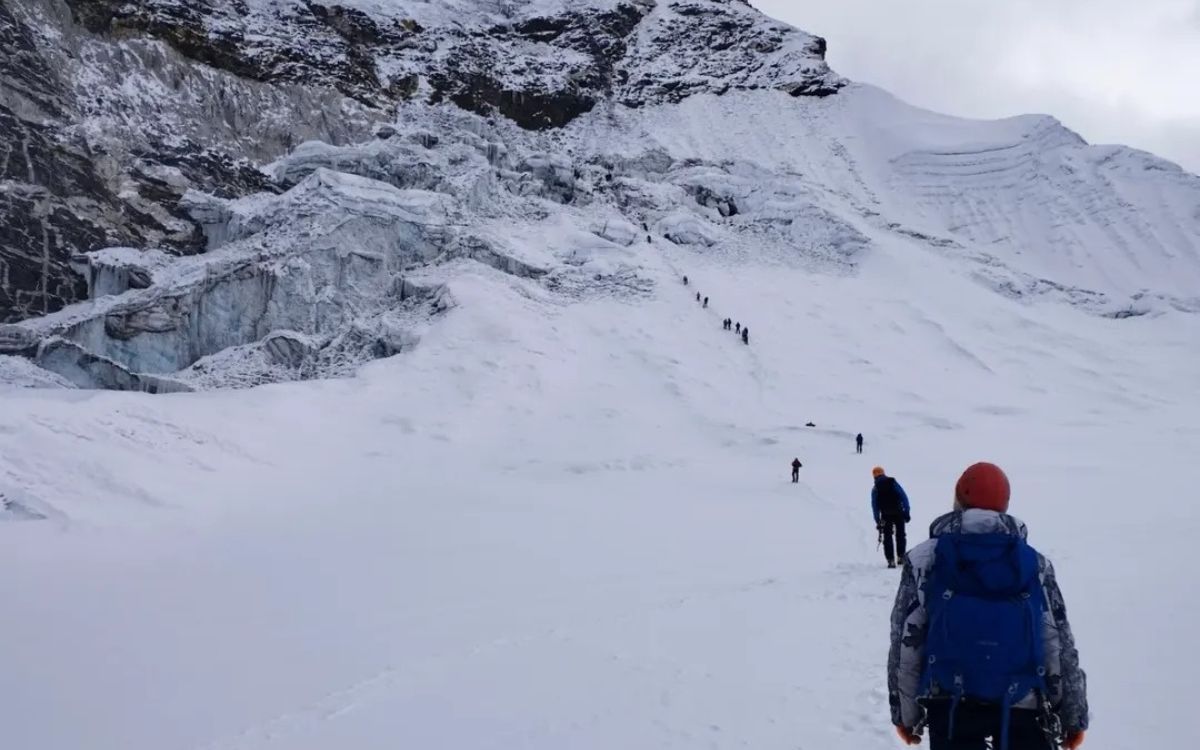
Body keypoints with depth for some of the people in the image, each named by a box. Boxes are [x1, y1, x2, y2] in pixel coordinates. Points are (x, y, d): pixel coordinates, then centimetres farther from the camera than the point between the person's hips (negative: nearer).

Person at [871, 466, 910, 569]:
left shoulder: (875, 489, 2)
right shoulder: (894, 483, 2)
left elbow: (875, 506, 1)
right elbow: (904, 498, -3)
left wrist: (878, 521, 6)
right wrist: (906, 512, -1)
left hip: (886, 516, -1)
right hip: (899, 513, 1)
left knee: (887, 538, 6)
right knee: (900, 535, 16)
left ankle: (891, 560, -2)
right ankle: (901, 557, 21)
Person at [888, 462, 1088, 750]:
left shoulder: (925, 560, 3)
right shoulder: (1034, 562, 7)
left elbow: (905, 642, 2)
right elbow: (1061, 645, 7)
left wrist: (906, 712, 9)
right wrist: (1074, 715, 15)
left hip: (951, 703, -1)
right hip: (1023, 704, 1)